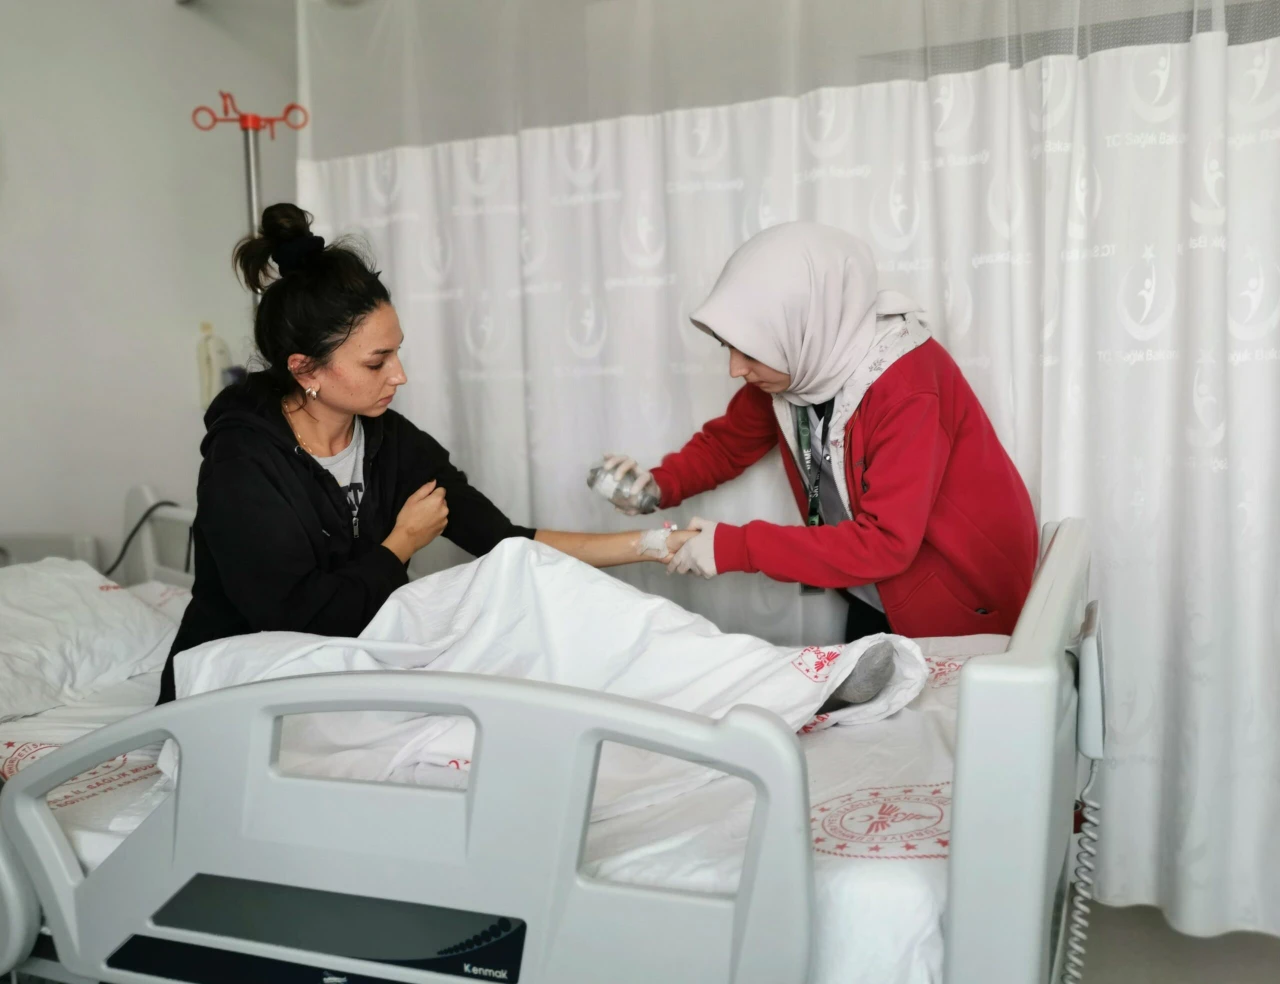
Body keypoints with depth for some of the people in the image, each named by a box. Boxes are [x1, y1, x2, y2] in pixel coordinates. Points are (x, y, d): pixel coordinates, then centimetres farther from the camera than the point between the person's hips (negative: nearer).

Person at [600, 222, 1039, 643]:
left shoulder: (907, 390, -31)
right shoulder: (793, 365, -11)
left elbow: (885, 542, -34)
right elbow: (727, 441, 4)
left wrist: (737, 547, -33)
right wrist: (661, 484, -15)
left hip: (961, 595, -6)